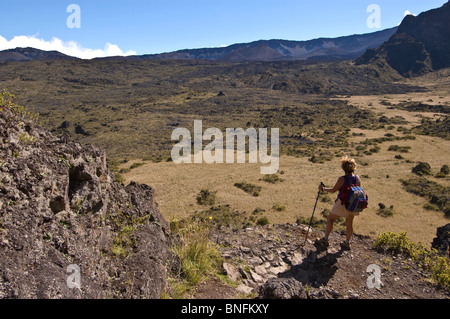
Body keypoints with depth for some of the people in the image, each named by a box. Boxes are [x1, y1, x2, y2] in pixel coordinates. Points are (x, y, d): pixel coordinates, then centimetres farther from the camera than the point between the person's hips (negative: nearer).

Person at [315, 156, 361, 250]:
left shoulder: (342, 179, -19)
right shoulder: (357, 178, -3)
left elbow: (333, 190, -12)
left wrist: (323, 188, 3)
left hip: (343, 204, -5)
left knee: (330, 218, 9)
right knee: (349, 223, 17)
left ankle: (325, 239, 9)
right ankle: (347, 243, 27)